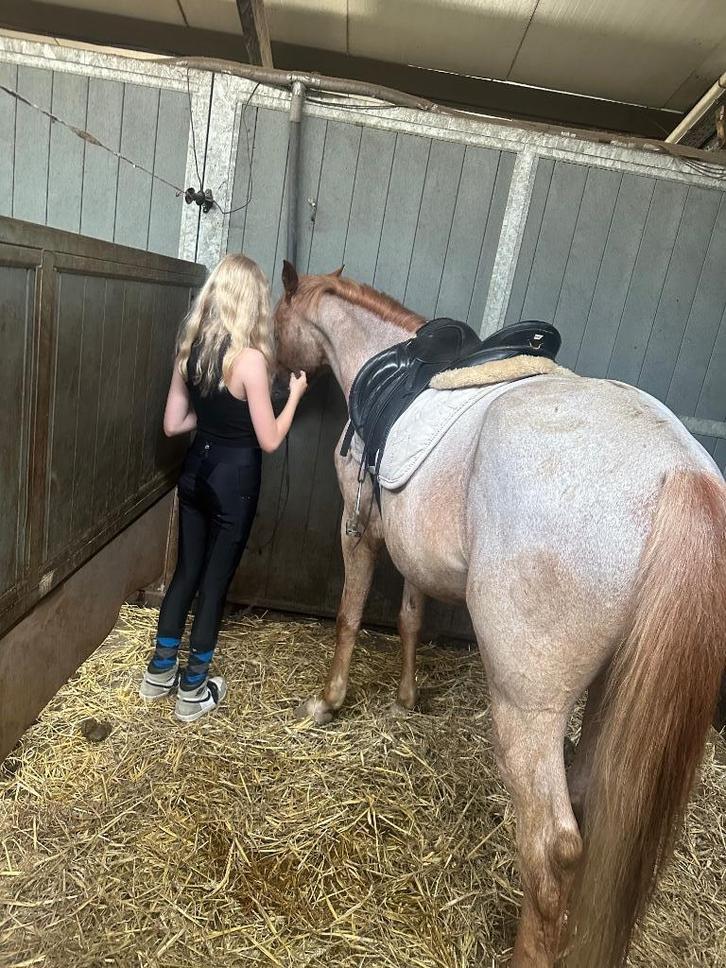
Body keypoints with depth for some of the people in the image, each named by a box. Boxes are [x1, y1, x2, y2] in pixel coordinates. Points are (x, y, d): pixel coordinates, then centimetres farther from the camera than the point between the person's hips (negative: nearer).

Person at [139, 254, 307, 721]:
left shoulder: (191, 349, 1)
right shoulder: (250, 359, -19)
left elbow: (173, 424, 5)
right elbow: (269, 440, -15)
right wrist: (295, 394, -1)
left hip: (196, 471, 7)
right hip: (235, 479, -6)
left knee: (187, 569, 19)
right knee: (216, 578, 8)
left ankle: (160, 671, 33)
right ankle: (193, 689, 23)